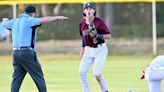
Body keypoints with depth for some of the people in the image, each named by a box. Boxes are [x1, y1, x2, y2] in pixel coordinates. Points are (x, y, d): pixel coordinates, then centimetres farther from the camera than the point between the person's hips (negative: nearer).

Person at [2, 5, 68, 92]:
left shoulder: (14, 22, 15)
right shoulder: (29, 20, -6)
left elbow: (4, 23, 34)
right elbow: (43, 20, -19)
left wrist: (5, 21, 57)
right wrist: (57, 17, -17)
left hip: (15, 53, 7)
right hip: (27, 52, -7)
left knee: (16, 79, 7)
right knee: (38, 76, -1)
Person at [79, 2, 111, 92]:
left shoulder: (99, 22, -14)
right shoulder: (82, 22, 3)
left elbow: (108, 36, -13)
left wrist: (97, 36, -26)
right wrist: (82, 48, 19)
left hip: (100, 50, -5)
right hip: (88, 50, 5)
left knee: (96, 73, -14)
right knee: (82, 72, -6)